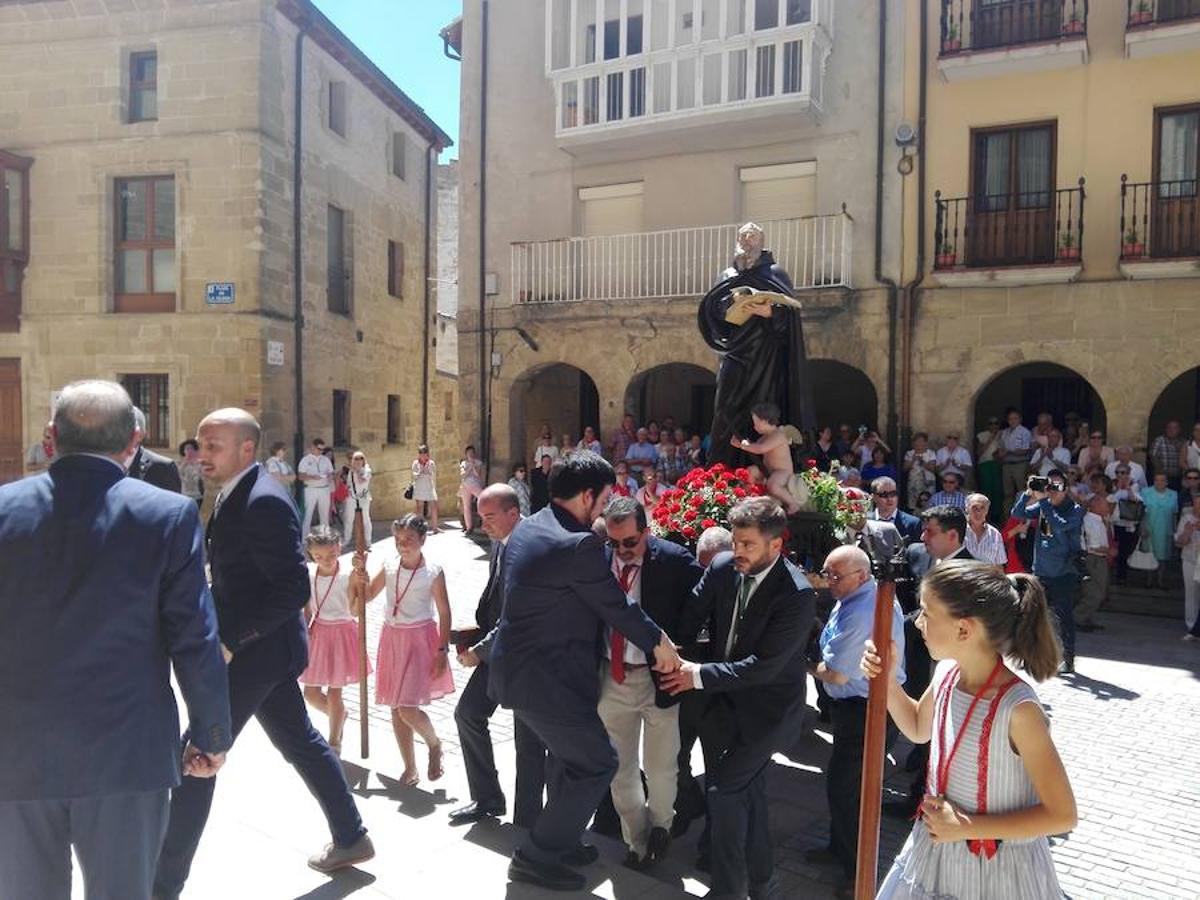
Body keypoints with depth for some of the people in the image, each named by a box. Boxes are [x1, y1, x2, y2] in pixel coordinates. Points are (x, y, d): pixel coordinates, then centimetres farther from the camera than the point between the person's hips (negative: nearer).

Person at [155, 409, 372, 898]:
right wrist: (224, 633, 9)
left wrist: (231, 641, -24)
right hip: (256, 647, 10)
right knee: (299, 742, 19)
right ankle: (351, 838, 34)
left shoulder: (264, 501, -22)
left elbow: (294, 588, -26)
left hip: (256, 651, -10)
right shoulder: (234, 495, 9)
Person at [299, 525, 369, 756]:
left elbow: (354, 612, -22)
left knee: (333, 693, 3)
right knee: (311, 693, 10)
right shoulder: (309, 574, -3)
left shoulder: (348, 575, -16)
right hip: (317, 633, 5)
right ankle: (339, 716, 39)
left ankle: (334, 744, 22)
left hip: (341, 632, -5)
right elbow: (307, 609, 6)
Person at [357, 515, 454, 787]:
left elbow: (444, 613, -7)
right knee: (395, 708, 9)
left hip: (420, 640, -5)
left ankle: (434, 745, 19)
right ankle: (410, 768, 25)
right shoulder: (389, 565, 1)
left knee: (407, 709, -12)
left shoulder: (433, 572, -11)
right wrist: (361, 573, -6)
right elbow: (369, 594, 12)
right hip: (392, 638, 5)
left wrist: (442, 650, -10)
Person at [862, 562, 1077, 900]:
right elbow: (919, 730, 13)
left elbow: (1061, 815, -20)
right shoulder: (947, 673, -7)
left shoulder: (1017, 708, -27)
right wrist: (886, 681, -3)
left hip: (996, 871, -6)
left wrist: (967, 827, -20)